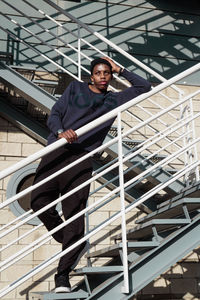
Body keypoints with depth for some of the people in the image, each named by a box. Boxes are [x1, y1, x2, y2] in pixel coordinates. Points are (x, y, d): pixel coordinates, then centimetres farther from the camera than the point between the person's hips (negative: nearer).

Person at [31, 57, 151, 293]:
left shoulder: (114, 99, 20)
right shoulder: (75, 88, 18)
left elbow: (144, 86, 27)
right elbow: (54, 114, 9)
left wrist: (120, 70, 23)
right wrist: (60, 132, -12)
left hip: (81, 159, -1)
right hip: (55, 152, 1)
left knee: (74, 214, -8)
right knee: (39, 201, -9)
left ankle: (63, 273, 0)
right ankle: (72, 243, 16)